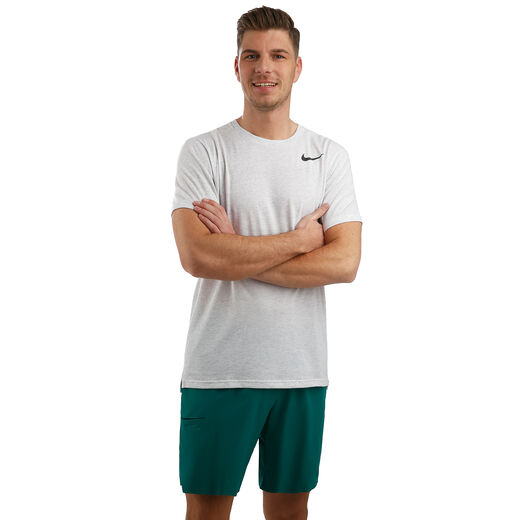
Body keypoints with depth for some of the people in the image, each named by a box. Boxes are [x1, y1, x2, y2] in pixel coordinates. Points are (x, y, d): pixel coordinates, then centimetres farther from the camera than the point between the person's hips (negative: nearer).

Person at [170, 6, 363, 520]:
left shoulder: (330, 156, 6)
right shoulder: (203, 152, -2)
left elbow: (345, 262, -6)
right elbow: (197, 256, -16)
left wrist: (239, 255, -13)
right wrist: (298, 239, -10)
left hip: (302, 368, 2)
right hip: (219, 367, -2)